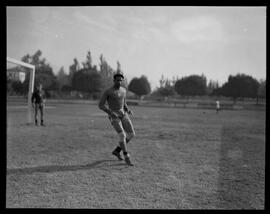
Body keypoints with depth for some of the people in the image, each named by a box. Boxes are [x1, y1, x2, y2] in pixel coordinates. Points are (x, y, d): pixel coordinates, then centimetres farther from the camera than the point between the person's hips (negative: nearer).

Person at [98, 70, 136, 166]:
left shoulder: (124, 90, 9)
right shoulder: (107, 91, -11)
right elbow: (100, 105, -10)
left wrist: (128, 110, 2)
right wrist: (111, 112, -23)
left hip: (122, 114, 7)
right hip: (113, 116, -6)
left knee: (131, 134, -1)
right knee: (122, 135, -20)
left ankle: (117, 150, 17)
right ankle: (127, 157, -5)